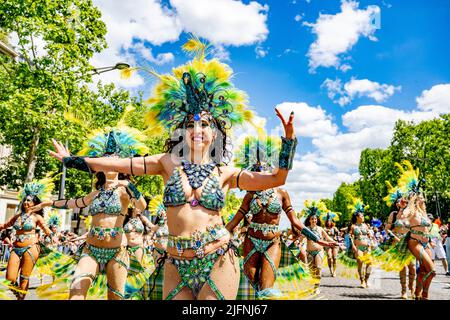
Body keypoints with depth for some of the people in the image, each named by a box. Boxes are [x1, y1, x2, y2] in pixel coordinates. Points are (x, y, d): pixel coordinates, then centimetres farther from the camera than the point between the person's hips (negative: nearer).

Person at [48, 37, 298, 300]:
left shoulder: (224, 172, 2)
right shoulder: (169, 163, 4)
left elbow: (277, 178, -4)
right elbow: (118, 164, 6)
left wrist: (289, 138, -14)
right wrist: (71, 160, 9)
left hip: (217, 263, -1)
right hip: (177, 266, 2)